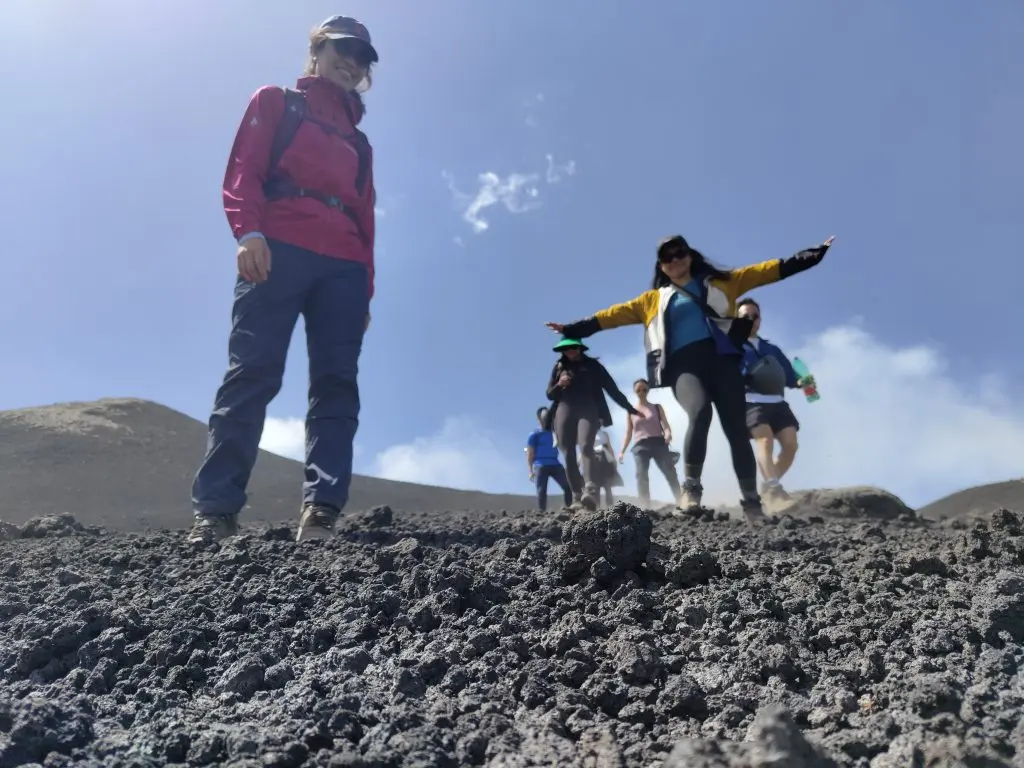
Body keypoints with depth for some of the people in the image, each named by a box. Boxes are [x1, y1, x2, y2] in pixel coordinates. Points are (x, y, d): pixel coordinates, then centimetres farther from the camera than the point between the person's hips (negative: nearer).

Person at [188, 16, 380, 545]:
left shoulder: (358, 140, 31)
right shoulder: (276, 102, 20)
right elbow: (243, 170, 4)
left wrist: (366, 290, 12)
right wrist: (248, 230, -15)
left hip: (343, 267, 5)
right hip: (279, 251, -4)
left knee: (336, 383, -10)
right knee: (253, 373, -15)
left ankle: (321, 513, -16)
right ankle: (214, 512, -17)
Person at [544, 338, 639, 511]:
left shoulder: (592, 365, 13)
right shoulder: (559, 367, 17)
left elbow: (611, 387, 10)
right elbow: (550, 394, 16)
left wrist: (629, 408, 6)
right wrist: (559, 385, -6)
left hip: (588, 410, -3)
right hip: (564, 411, 3)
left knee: (586, 446, -25)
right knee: (568, 454, -8)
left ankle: (589, 491, -41)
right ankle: (577, 497, -6)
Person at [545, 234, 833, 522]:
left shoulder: (721, 282, 21)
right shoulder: (653, 299, 21)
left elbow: (769, 270, 18)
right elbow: (614, 314, 18)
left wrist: (812, 254, 13)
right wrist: (574, 329, 14)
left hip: (721, 359, 1)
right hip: (684, 365, -1)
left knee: (737, 430, -5)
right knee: (700, 411, -31)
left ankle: (751, 502, 5)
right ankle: (691, 488, -19)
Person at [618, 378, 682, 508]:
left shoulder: (657, 407, 13)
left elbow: (666, 425, 5)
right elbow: (628, 434, 14)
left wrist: (668, 433, -19)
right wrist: (622, 451, 3)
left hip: (658, 443, 0)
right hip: (640, 445, 0)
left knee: (670, 473, -8)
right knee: (641, 475, -16)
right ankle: (646, 507, -21)